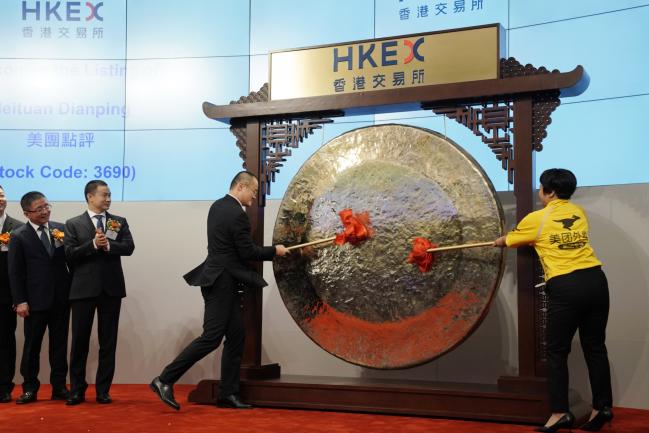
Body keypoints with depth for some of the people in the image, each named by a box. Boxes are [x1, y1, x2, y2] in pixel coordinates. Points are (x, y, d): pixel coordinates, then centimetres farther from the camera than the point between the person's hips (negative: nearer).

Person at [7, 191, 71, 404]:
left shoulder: (60, 228, 4)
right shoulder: (18, 236, -4)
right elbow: (15, 272, -5)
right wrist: (20, 301, -8)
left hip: (61, 298, 3)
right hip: (36, 300, -3)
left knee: (59, 344, 10)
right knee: (32, 346, 7)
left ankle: (59, 387, 19)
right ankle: (30, 389, 18)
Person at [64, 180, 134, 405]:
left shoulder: (119, 222, 9)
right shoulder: (73, 224, 4)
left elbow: (129, 247, -4)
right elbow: (70, 253, -6)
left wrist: (108, 245, -18)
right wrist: (93, 244, -17)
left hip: (111, 288, 2)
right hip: (84, 288, -1)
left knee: (108, 342, 5)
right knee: (80, 341, 3)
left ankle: (103, 390, 13)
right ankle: (77, 390, 14)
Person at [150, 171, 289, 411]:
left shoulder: (218, 205, 12)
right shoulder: (237, 215, -17)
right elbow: (248, 252, -14)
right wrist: (274, 250, -1)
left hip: (221, 280, 10)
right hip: (221, 282, -10)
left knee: (236, 336, 11)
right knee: (211, 337, -7)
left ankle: (227, 394, 15)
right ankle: (164, 380, -2)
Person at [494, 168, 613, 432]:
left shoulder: (537, 219, 1)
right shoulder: (579, 212, 14)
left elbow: (508, 241, 19)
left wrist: (498, 242, 41)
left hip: (565, 287, -5)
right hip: (595, 280, 5)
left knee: (557, 351, 5)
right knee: (595, 347, 14)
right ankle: (602, 408, 19)